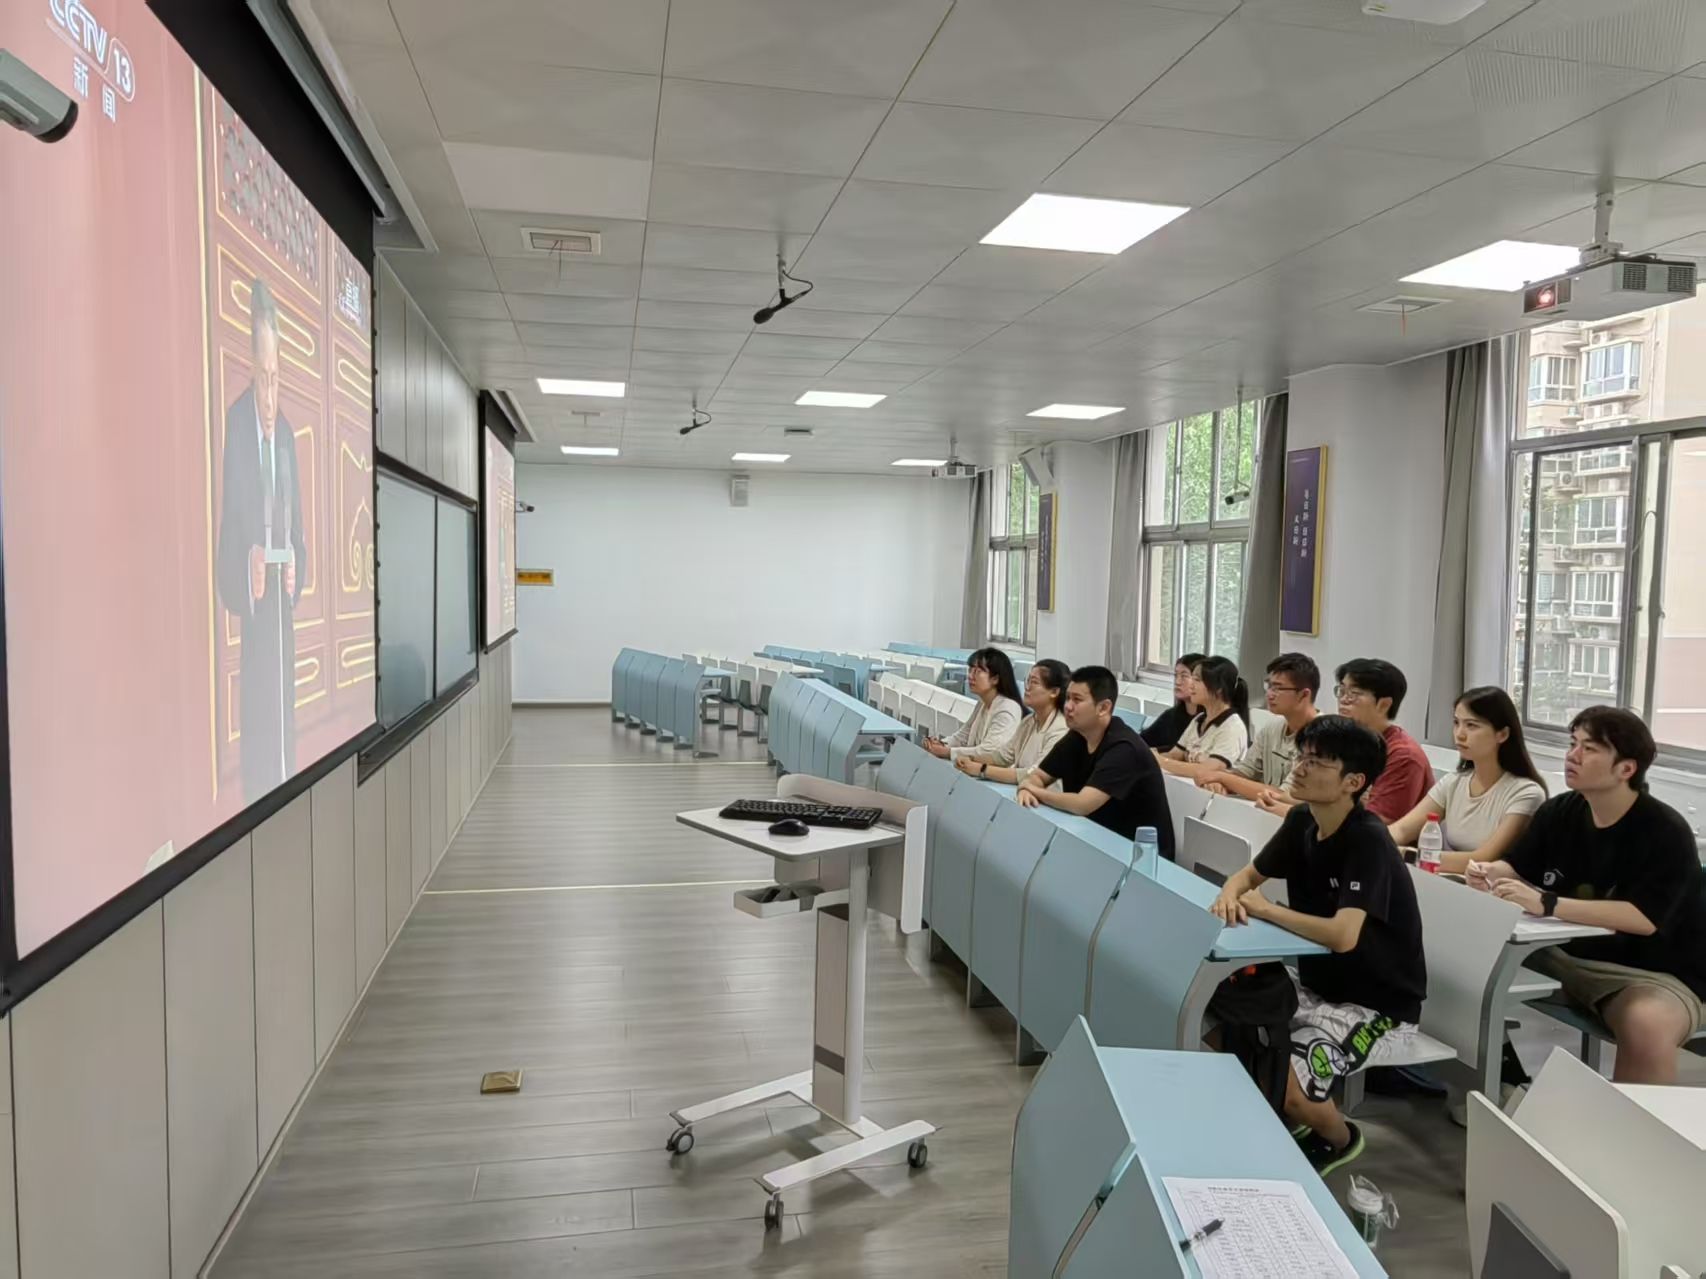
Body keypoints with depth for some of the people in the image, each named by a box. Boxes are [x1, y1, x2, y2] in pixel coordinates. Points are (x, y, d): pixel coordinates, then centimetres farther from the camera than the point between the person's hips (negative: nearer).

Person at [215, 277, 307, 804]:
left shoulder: (287, 435, 13)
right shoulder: (235, 424, -8)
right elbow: (228, 519, -11)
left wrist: (295, 566, 0)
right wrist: (248, 564, -23)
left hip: (284, 596, 6)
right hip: (252, 598, -6)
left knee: (285, 714, 11)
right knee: (258, 715, -4)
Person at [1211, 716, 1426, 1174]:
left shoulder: (1368, 840, -25)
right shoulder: (1301, 820, -2)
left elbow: (1343, 936, -36)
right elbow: (1250, 875, 10)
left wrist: (1265, 909, -22)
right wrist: (1230, 894, -14)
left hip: (1376, 1004, -8)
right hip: (1315, 983, 8)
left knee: (1282, 1086, -25)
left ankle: (1339, 1138, 11)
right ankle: (1284, 1116, 19)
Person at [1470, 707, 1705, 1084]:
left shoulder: (1665, 832, -17)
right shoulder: (1559, 811, 0)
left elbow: (1643, 919, -29)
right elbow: (1517, 869, 8)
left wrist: (1547, 905, -39)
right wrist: (1490, 873, -17)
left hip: (1653, 974, -6)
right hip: (1568, 957, 7)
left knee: (1647, 1025, -39)